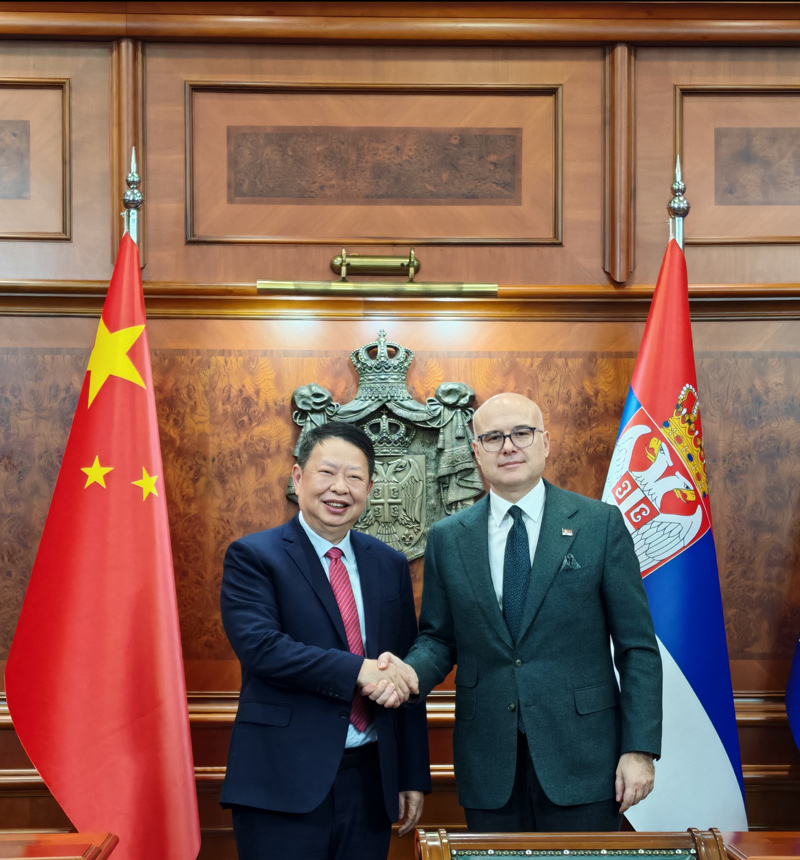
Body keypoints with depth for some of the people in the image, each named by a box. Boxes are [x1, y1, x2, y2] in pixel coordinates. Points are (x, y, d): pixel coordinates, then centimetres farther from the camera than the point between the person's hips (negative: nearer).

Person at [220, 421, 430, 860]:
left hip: (370, 781, 5)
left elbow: (405, 679, 13)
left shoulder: (390, 566, 11)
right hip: (284, 785, -4)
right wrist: (358, 671, -21)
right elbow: (259, 645, -18)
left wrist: (413, 777, 11)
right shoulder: (252, 556, -3)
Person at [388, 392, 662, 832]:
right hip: (488, 767, 2)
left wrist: (639, 748, -7)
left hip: (580, 759, -2)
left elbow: (637, 646, -2)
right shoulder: (446, 538, 5)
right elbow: (438, 637, 11)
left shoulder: (600, 523, -1)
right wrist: (411, 672, -11)